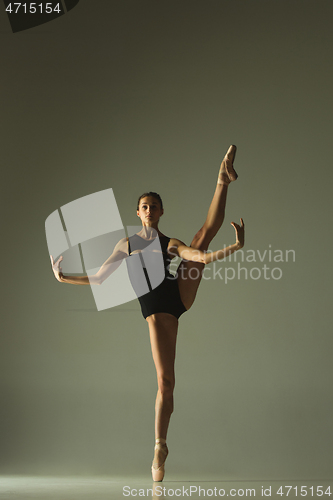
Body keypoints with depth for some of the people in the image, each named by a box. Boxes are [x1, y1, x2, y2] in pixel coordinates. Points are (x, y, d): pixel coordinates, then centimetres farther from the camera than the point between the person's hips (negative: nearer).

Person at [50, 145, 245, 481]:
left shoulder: (171, 244, 11)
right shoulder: (126, 245, 16)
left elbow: (202, 257, -8)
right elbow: (99, 279, 18)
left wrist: (233, 248, -23)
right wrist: (64, 278, 11)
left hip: (179, 296, 1)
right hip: (156, 311, -1)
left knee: (204, 236, -6)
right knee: (165, 381, -7)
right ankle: (160, 448, 3)